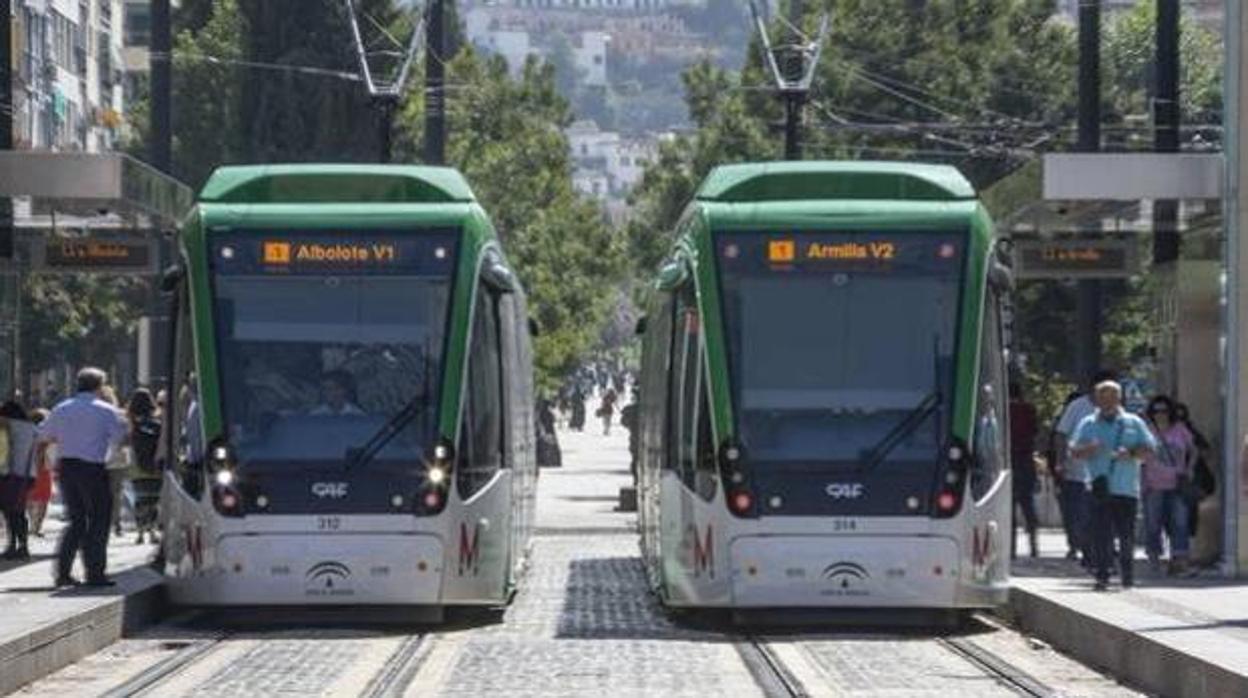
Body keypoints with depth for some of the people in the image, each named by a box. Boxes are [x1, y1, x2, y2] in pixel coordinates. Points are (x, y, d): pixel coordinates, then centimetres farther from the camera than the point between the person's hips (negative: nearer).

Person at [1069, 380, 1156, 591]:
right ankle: (1102, 576, -5)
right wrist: (1089, 449, -15)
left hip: (1127, 489, 1)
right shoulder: (1088, 424, 11)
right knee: (1101, 534, -7)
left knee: (1127, 534, 2)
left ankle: (1128, 575, 13)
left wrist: (1131, 452, -11)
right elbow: (1074, 452, 6)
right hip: (1099, 487, 0)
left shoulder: (1133, 423, 12)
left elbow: (1150, 448, 7)